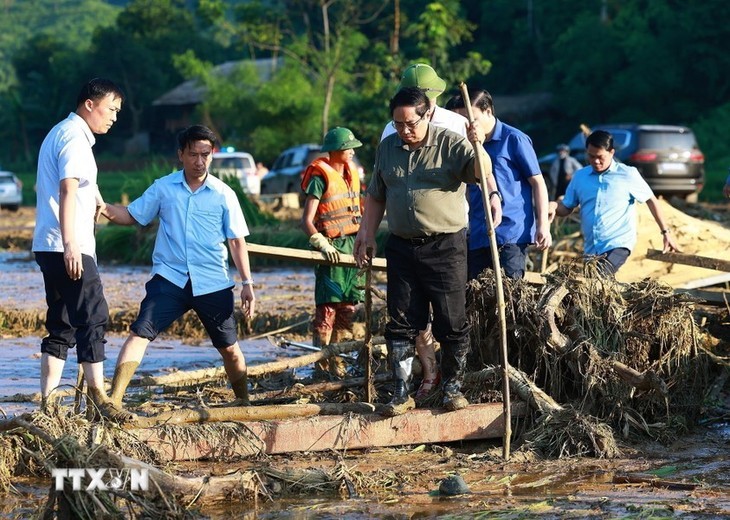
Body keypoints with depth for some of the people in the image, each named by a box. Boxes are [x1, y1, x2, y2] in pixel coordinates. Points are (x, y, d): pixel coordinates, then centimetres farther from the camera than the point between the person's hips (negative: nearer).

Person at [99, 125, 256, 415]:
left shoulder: (223, 195, 2)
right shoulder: (163, 188, 4)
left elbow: (237, 241, 5)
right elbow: (132, 216, 10)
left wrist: (247, 283, 0)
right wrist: (105, 209, -11)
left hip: (213, 283, 0)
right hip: (169, 279, 0)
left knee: (229, 347, 10)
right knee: (140, 334, -17)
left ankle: (243, 402, 32)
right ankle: (114, 401, -21)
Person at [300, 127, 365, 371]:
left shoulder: (352, 173, 14)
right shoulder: (321, 178, -10)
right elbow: (307, 221, -16)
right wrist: (322, 245, -30)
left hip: (352, 247, 8)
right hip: (332, 249, -8)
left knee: (348, 308, 9)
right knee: (327, 309, -11)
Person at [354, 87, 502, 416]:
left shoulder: (451, 144, -7)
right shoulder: (387, 148, 9)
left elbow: (479, 167, -26)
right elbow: (376, 195, 20)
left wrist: (492, 194, -47)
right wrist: (367, 234, 16)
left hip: (445, 246, -4)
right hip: (402, 247, 4)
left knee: (452, 323, 2)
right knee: (401, 323, 5)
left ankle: (452, 386, 17)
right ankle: (401, 393, 12)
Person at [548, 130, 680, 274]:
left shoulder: (628, 175, -3)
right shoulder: (580, 176, 7)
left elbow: (651, 200, 6)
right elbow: (566, 208, 11)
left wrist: (666, 232, 6)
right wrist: (554, 206, -13)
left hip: (618, 245, -6)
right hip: (591, 249, 6)